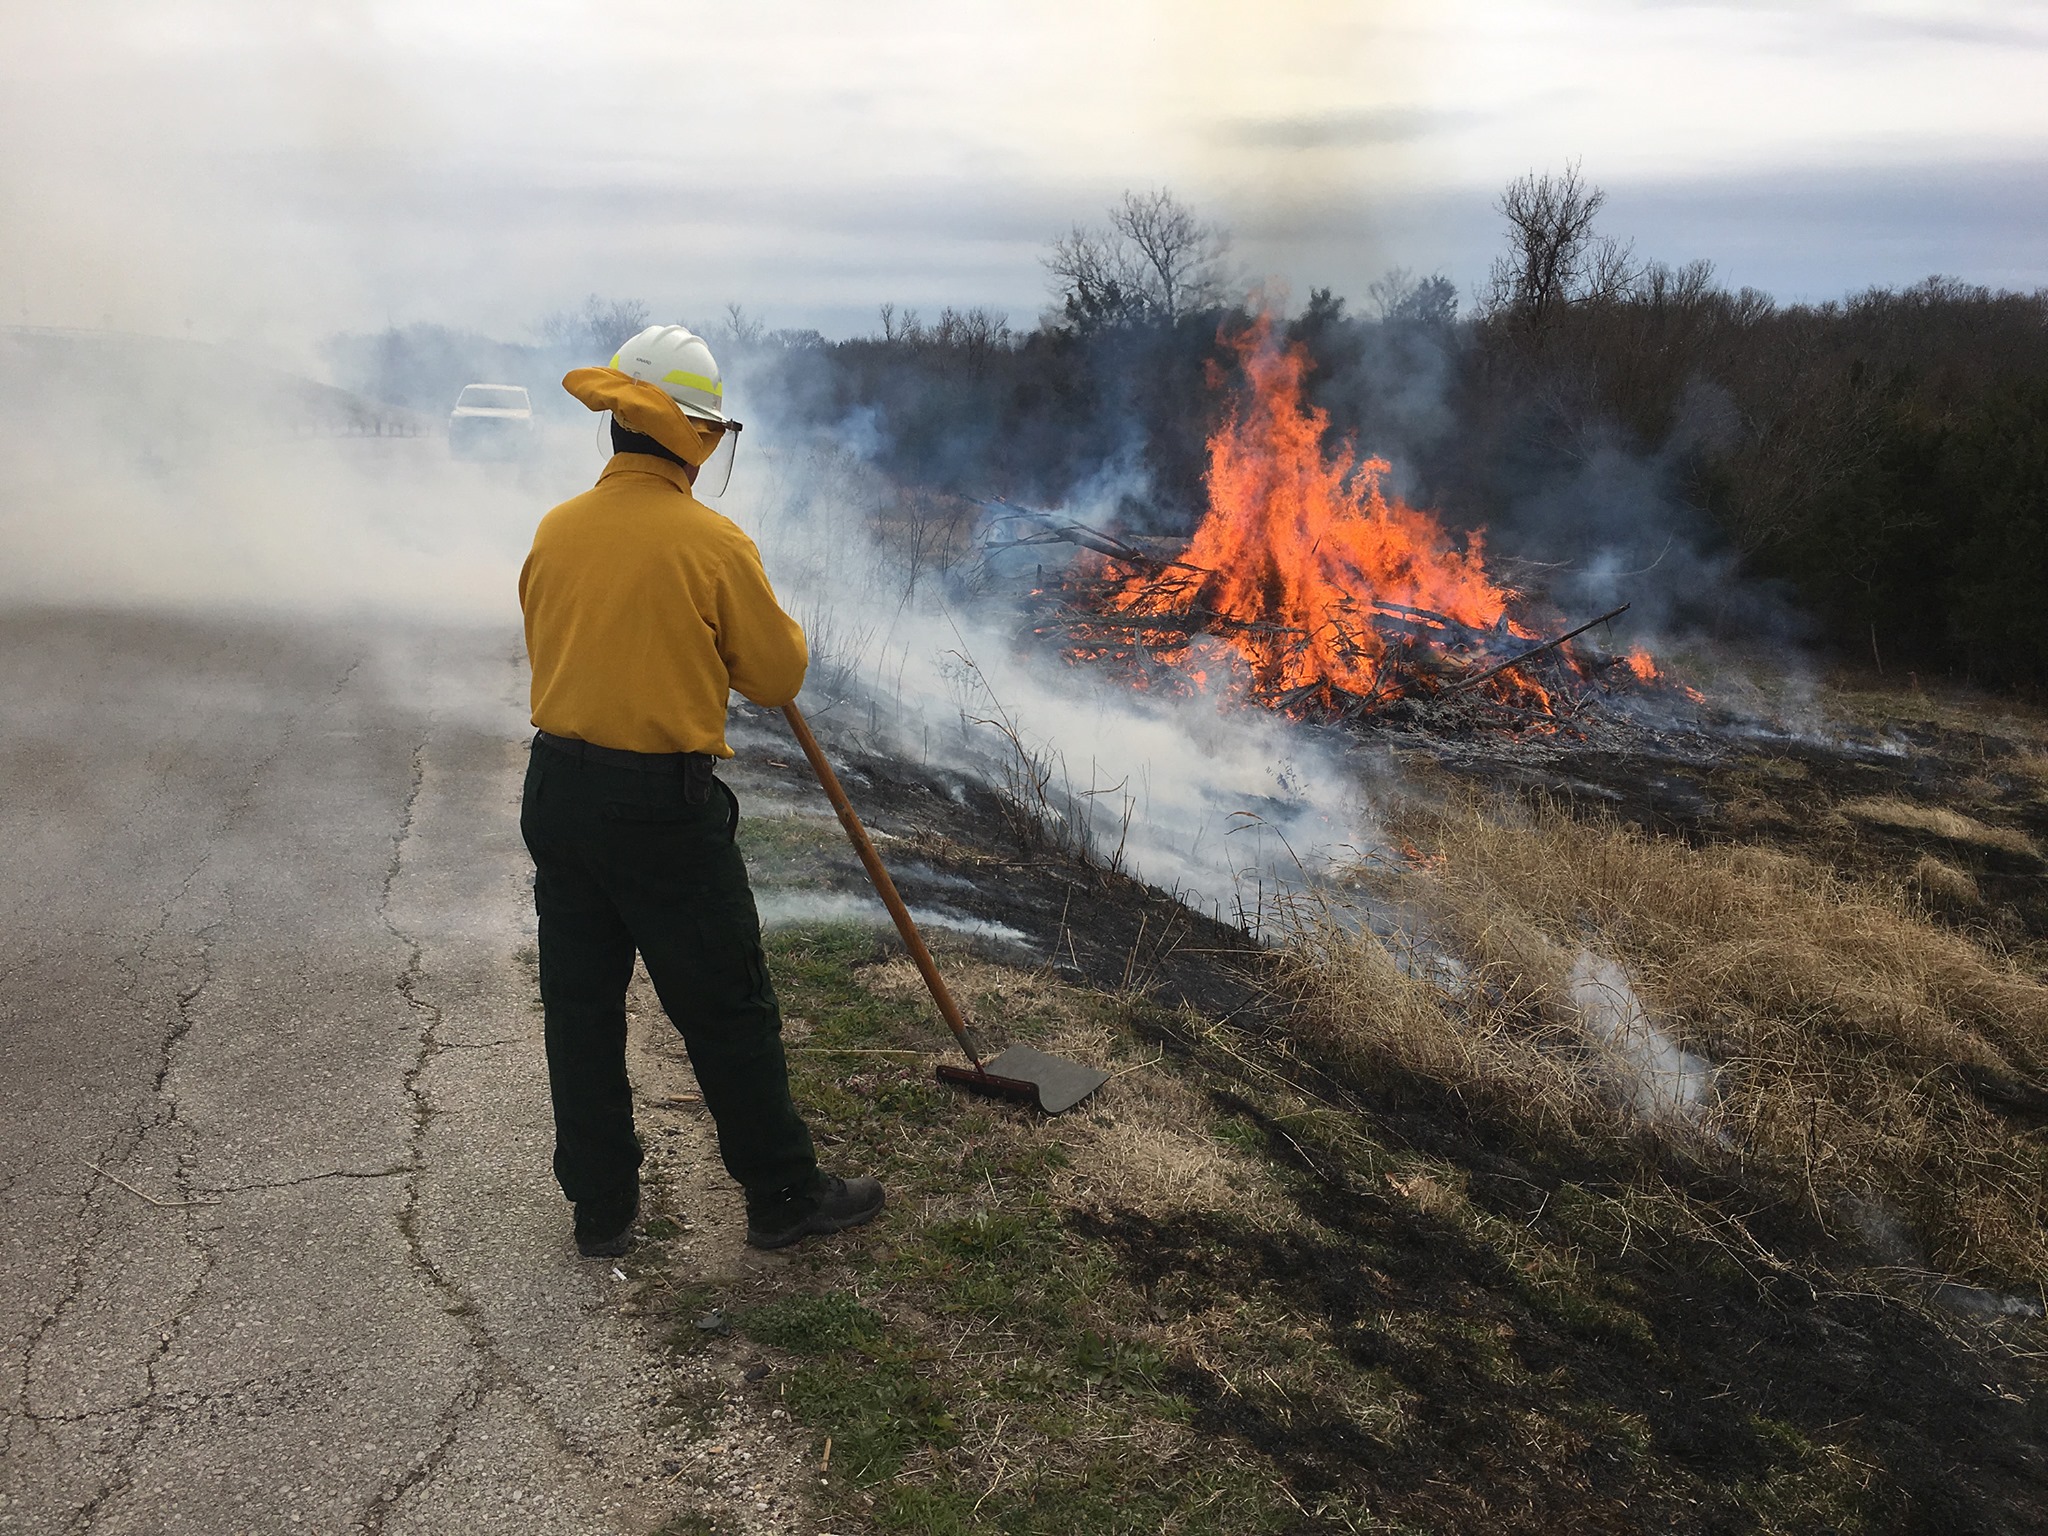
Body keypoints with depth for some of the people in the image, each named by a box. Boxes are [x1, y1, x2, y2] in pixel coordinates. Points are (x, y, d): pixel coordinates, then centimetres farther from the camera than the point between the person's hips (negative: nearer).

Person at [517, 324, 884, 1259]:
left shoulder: (555, 530, 4)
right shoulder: (712, 543, -13)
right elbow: (780, 676, -4)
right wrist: (776, 628, 15)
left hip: (557, 789, 6)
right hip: (664, 808, -6)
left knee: (581, 1004, 14)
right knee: (727, 1011, 7)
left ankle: (601, 1207, 27)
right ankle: (783, 1195, 22)